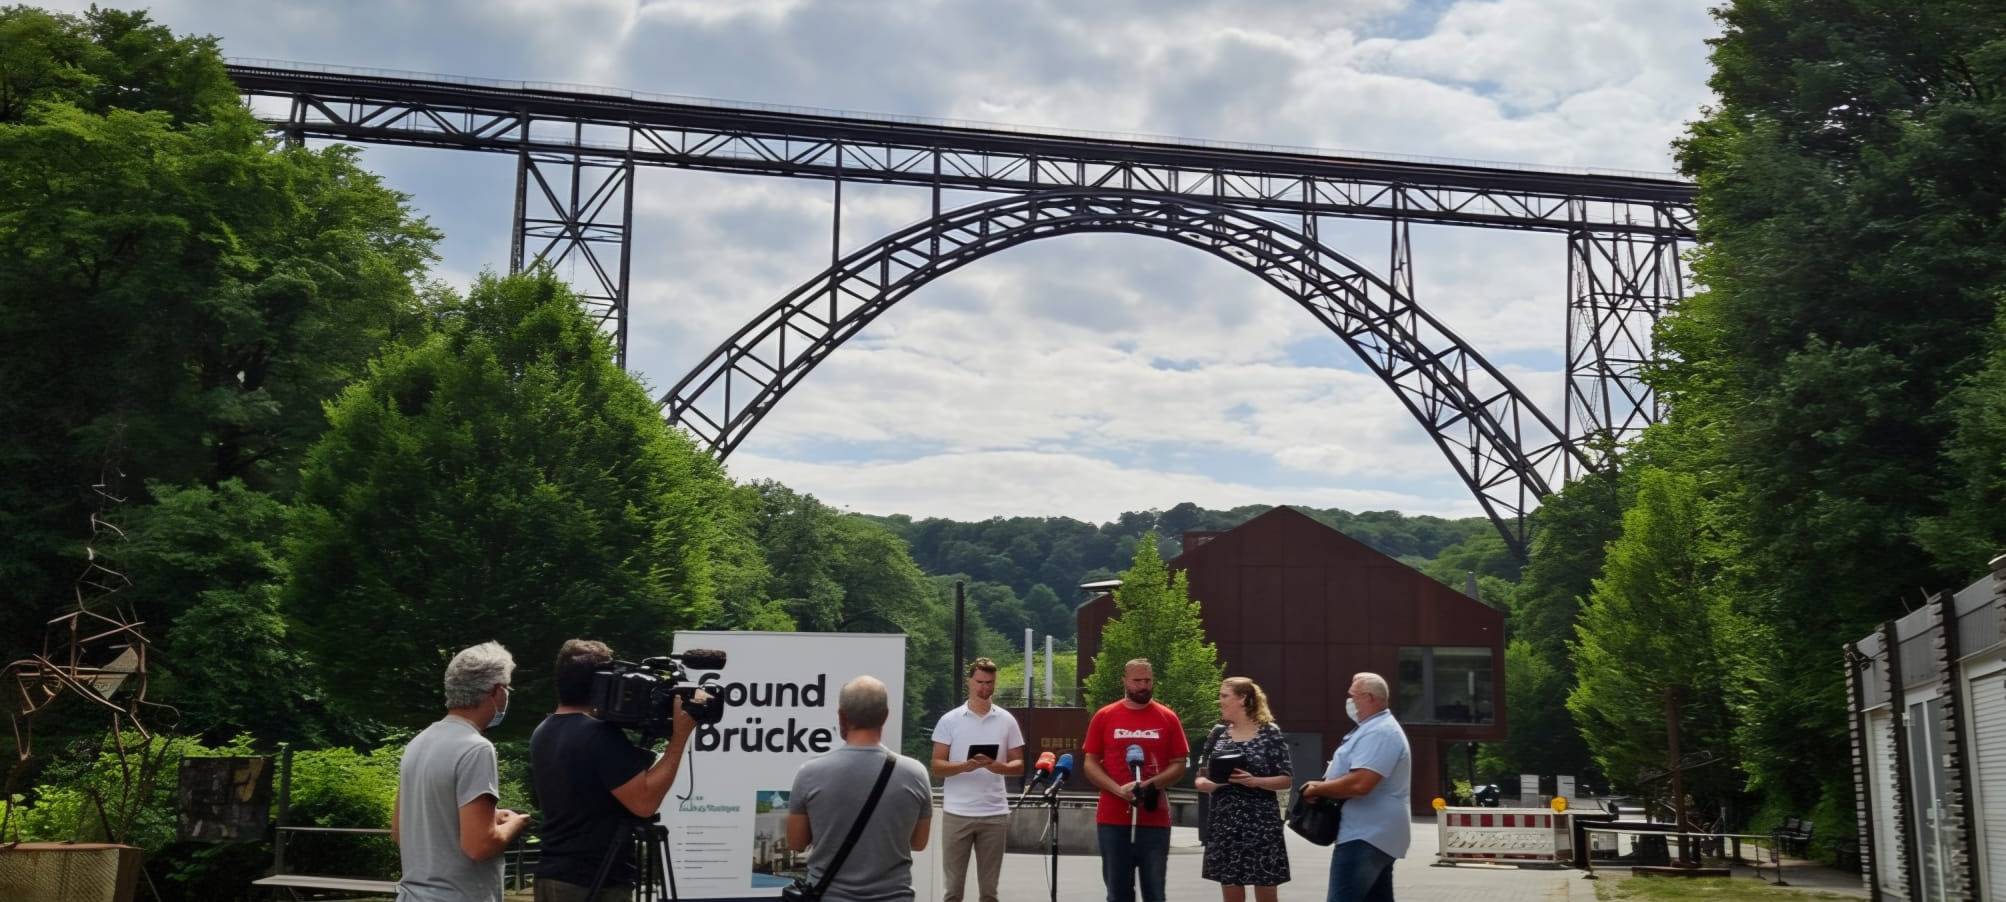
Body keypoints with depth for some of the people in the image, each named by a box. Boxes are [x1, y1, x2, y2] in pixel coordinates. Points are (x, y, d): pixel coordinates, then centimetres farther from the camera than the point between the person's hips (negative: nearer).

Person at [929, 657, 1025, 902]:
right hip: (957, 813, -1)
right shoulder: (949, 720, 1)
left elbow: (1018, 765, 6)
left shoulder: (1006, 721, 6)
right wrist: (965, 766, -21)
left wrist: (997, 766, -16)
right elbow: (937, 766, -2)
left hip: (995, 814, 2)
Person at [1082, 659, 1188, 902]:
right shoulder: (1104, 716, 4)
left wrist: (1151, 785, -13)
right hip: (1113, 819, 0)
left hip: (1155, 819, 0)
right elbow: (1090, 764, 3)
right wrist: (1119, 789, -13)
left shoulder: (1168, 718, 4)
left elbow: (1179, 765, 4)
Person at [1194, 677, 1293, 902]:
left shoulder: (1270, 733, -3)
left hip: (1260, 824, -4)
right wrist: (1206, 784, -12)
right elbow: (1200, 778, 11)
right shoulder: (1218, 733, 9)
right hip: (1224, 825, 4)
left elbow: (1287, 779, -3)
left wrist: (1255, 781, -19)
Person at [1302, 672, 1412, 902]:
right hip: (1373, 834, 11)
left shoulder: (1379, 733, -18)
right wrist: (1323, 787, 7)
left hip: (1364, 836, -11)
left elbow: (1359, 783, -28)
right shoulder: (1374, 729, 18)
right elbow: (1355, 778, 26)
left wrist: (1319, 789, -13)